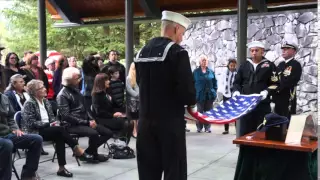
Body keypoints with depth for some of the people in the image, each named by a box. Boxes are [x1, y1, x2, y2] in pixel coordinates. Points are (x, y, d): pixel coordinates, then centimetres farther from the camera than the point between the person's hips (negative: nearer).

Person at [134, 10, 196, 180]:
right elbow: (187, 89, -18)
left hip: (145, 121, 7)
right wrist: (190, 101, 1)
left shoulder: (141, 52, 10)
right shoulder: (177, 52, -12)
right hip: (170, 121, -6)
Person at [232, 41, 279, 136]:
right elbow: (237, 82, 16)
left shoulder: (269, 66, 2)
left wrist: (267, 92, -19)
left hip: (262, 105, -3)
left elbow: (275, 84, -1)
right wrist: (236, 91, -3)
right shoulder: (244, 65, 12)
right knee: (244, 132, 6)